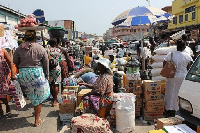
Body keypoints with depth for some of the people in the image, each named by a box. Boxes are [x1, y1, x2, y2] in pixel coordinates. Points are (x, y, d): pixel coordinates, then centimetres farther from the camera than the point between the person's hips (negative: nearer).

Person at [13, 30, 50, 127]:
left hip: (23, 73, 2)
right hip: (37, 73, -2)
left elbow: (15, 62, 8)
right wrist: (46, 75, 12)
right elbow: (46, 64, 1)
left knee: (32, 96, 22)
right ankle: (37, 120, 16)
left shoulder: (19, 48, -1)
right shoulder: (40, 48, -4)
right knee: (38, 97, 8)